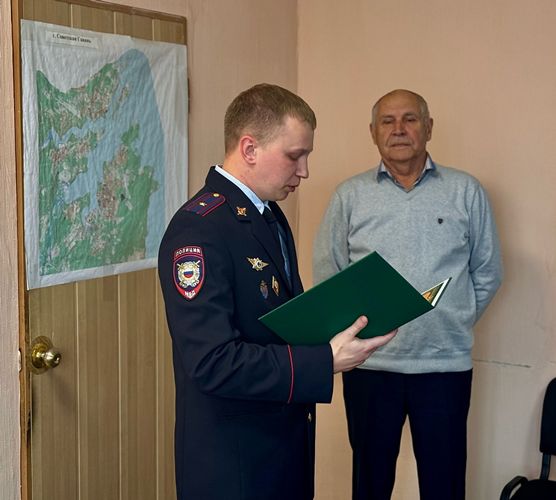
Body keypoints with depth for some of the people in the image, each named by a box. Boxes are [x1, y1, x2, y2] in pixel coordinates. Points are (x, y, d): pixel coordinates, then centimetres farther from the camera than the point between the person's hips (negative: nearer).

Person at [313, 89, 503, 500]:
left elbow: (487, 273, 9)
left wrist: (453, 323, 8)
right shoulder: (349, 196, 4)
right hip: (370, 363, 0)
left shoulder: (467, 192, 3)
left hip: (446, 364, 0)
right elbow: (327, 274, 7)